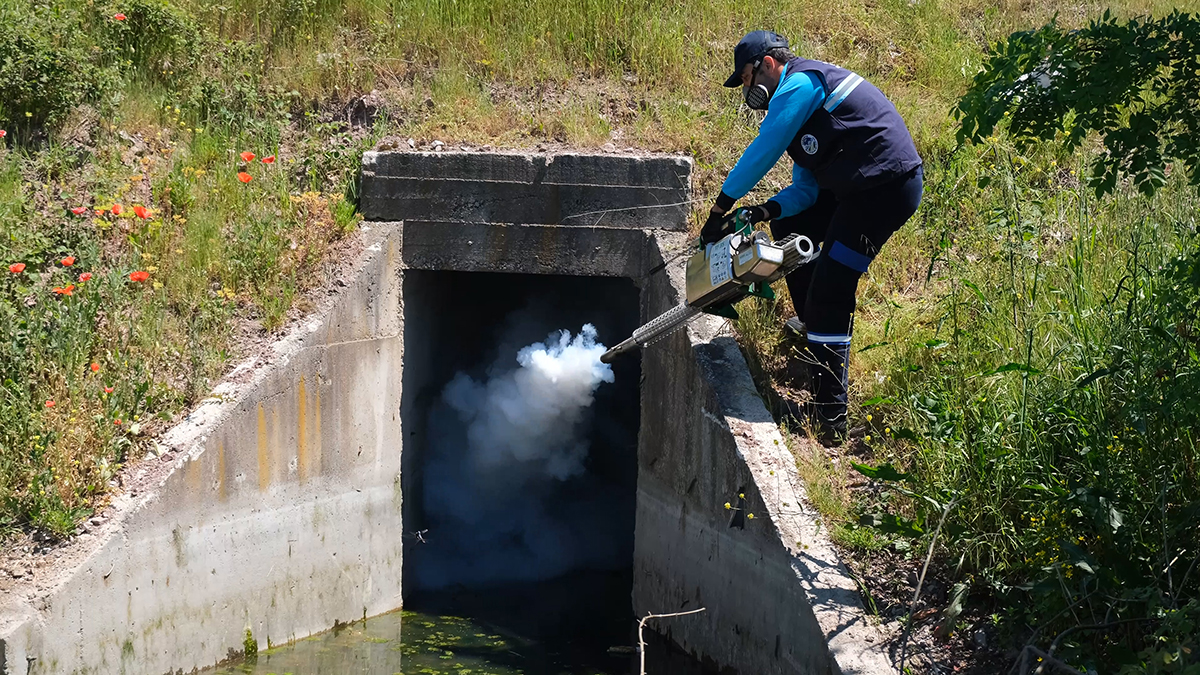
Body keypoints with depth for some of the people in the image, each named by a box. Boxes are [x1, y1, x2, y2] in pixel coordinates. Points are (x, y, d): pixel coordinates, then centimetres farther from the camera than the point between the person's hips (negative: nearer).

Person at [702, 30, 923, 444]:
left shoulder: (799, 85, -10)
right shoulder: (805, 98, 22)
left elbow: (760, 155, -14)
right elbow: (806, 188, 17)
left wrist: (720, 210, -7)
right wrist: (765, 212, 0)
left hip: (886, 188, -11)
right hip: (861, 187, 11)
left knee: (829, 293, -12)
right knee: (789, 226, 26)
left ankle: (829, 420, -13)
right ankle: (813, 326, 34)